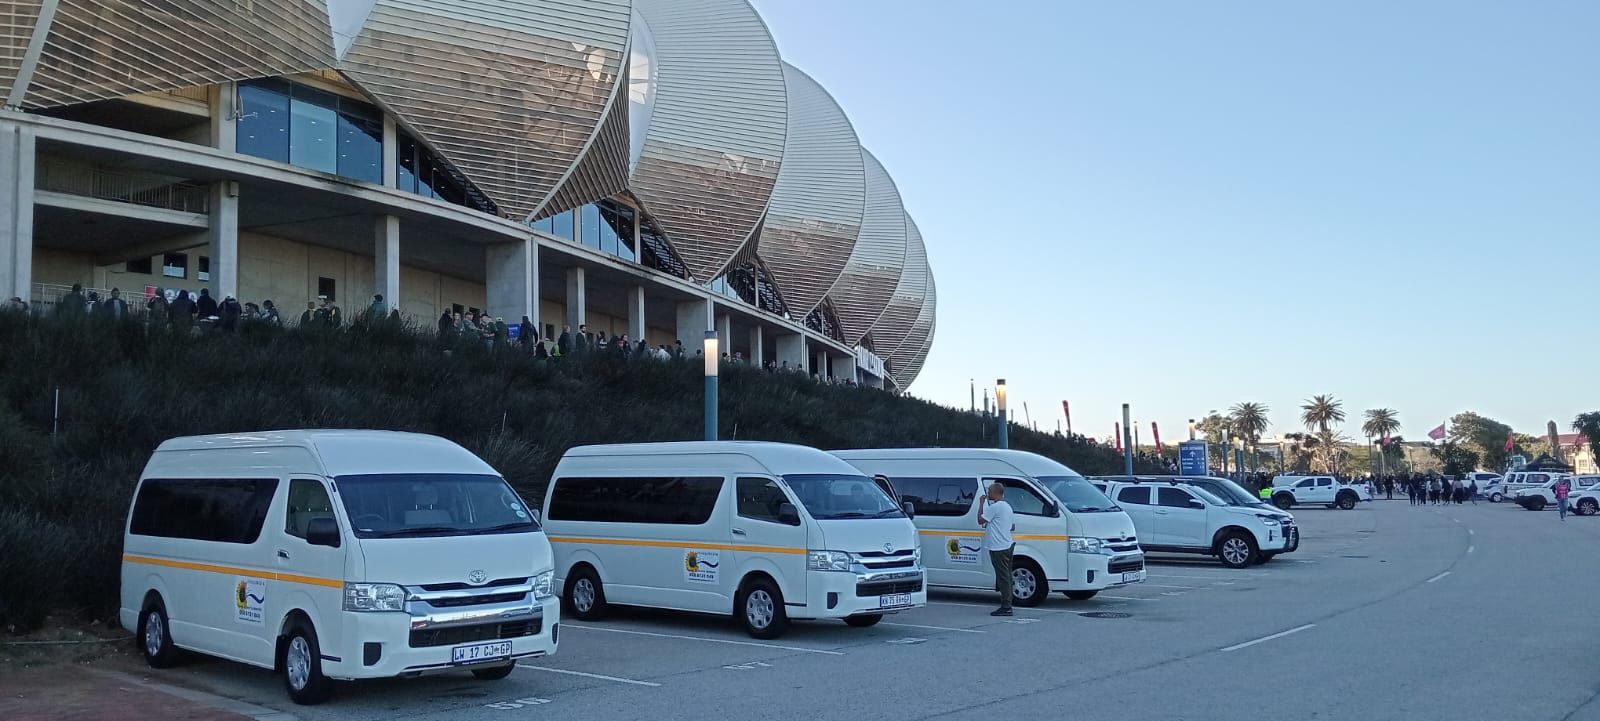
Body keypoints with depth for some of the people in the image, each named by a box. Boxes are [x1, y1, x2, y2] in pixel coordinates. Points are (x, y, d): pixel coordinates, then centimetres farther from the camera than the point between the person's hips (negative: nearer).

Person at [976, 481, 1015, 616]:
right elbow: (1012, 526, 22)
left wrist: (981, 503, -4)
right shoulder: (1007, 506, 16)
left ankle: (1005, 607, -8)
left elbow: (980, 520, -12)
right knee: (1006, 577, 12)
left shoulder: (995, 507, -16)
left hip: (998, 548, -10)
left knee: (1003, 577, -9)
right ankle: (1006, 605, 16)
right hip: (1007, 546, 10)